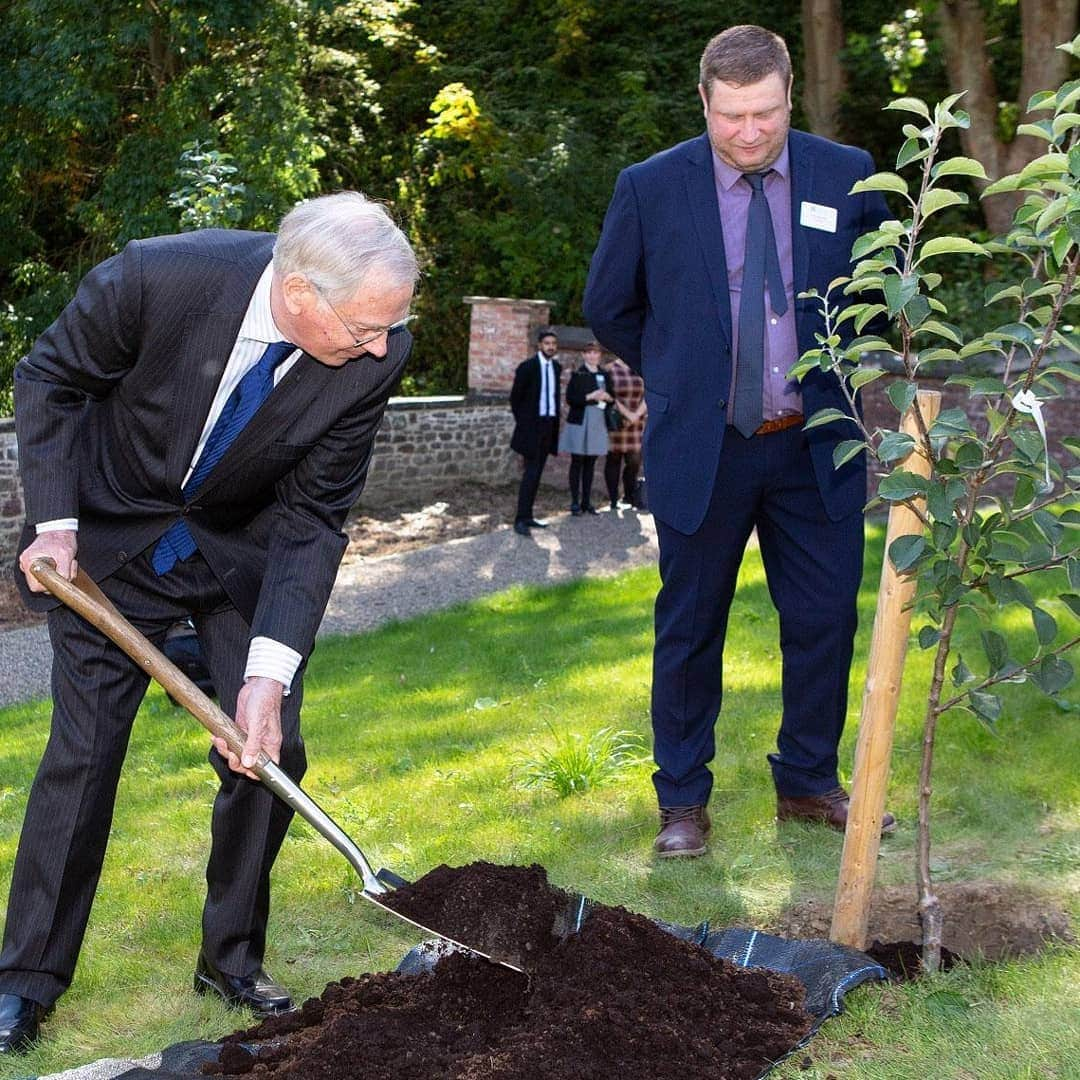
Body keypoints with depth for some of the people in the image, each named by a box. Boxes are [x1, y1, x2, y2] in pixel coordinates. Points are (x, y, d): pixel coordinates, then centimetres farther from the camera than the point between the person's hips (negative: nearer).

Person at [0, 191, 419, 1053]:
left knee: (269, 747, -2)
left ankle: (232, 958, 20)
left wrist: (270, 672, -27)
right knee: (83, 751, 0)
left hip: (247, 549, 2)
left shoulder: (376, 354, -25)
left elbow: (313, 519, -19)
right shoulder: (155, 277, -32)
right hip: (113, 538, -2)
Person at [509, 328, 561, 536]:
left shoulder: (556, 367, 10)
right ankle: (520, 519, -10)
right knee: (531, 472, -11)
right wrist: (522, 422, -1)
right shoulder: (528, 366, -9)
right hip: (532, 426, -6)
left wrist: (555, 423, 12)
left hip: (549, 425, 6)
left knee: (536, 473, 8)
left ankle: (527, 516, 13)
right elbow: (515, 397, -3)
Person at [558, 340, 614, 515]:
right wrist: (590, 397, -18)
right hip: (580, 422, -5)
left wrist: (607, 397, -5)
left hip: (598, 423, 5)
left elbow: (612, 397, 18)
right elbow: (570, 399, -10)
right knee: (577, 463, -1)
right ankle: (575, 502, 2)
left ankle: (586, 502, 13)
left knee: (590, 464, 8)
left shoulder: (604, 375, 12)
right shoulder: (578, 375, -2)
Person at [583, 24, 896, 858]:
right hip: (700, 448, -1)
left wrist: (844, 384, 8)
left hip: (818, 446, 2)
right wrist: (677, 378, 10)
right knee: (689, 630, 7)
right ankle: (682, 800, 21)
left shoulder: (849, 178, -1)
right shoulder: (651, 188, -4)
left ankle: (808, 783, 27)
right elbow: (609, 308, 8)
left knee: (826, 620, 8)